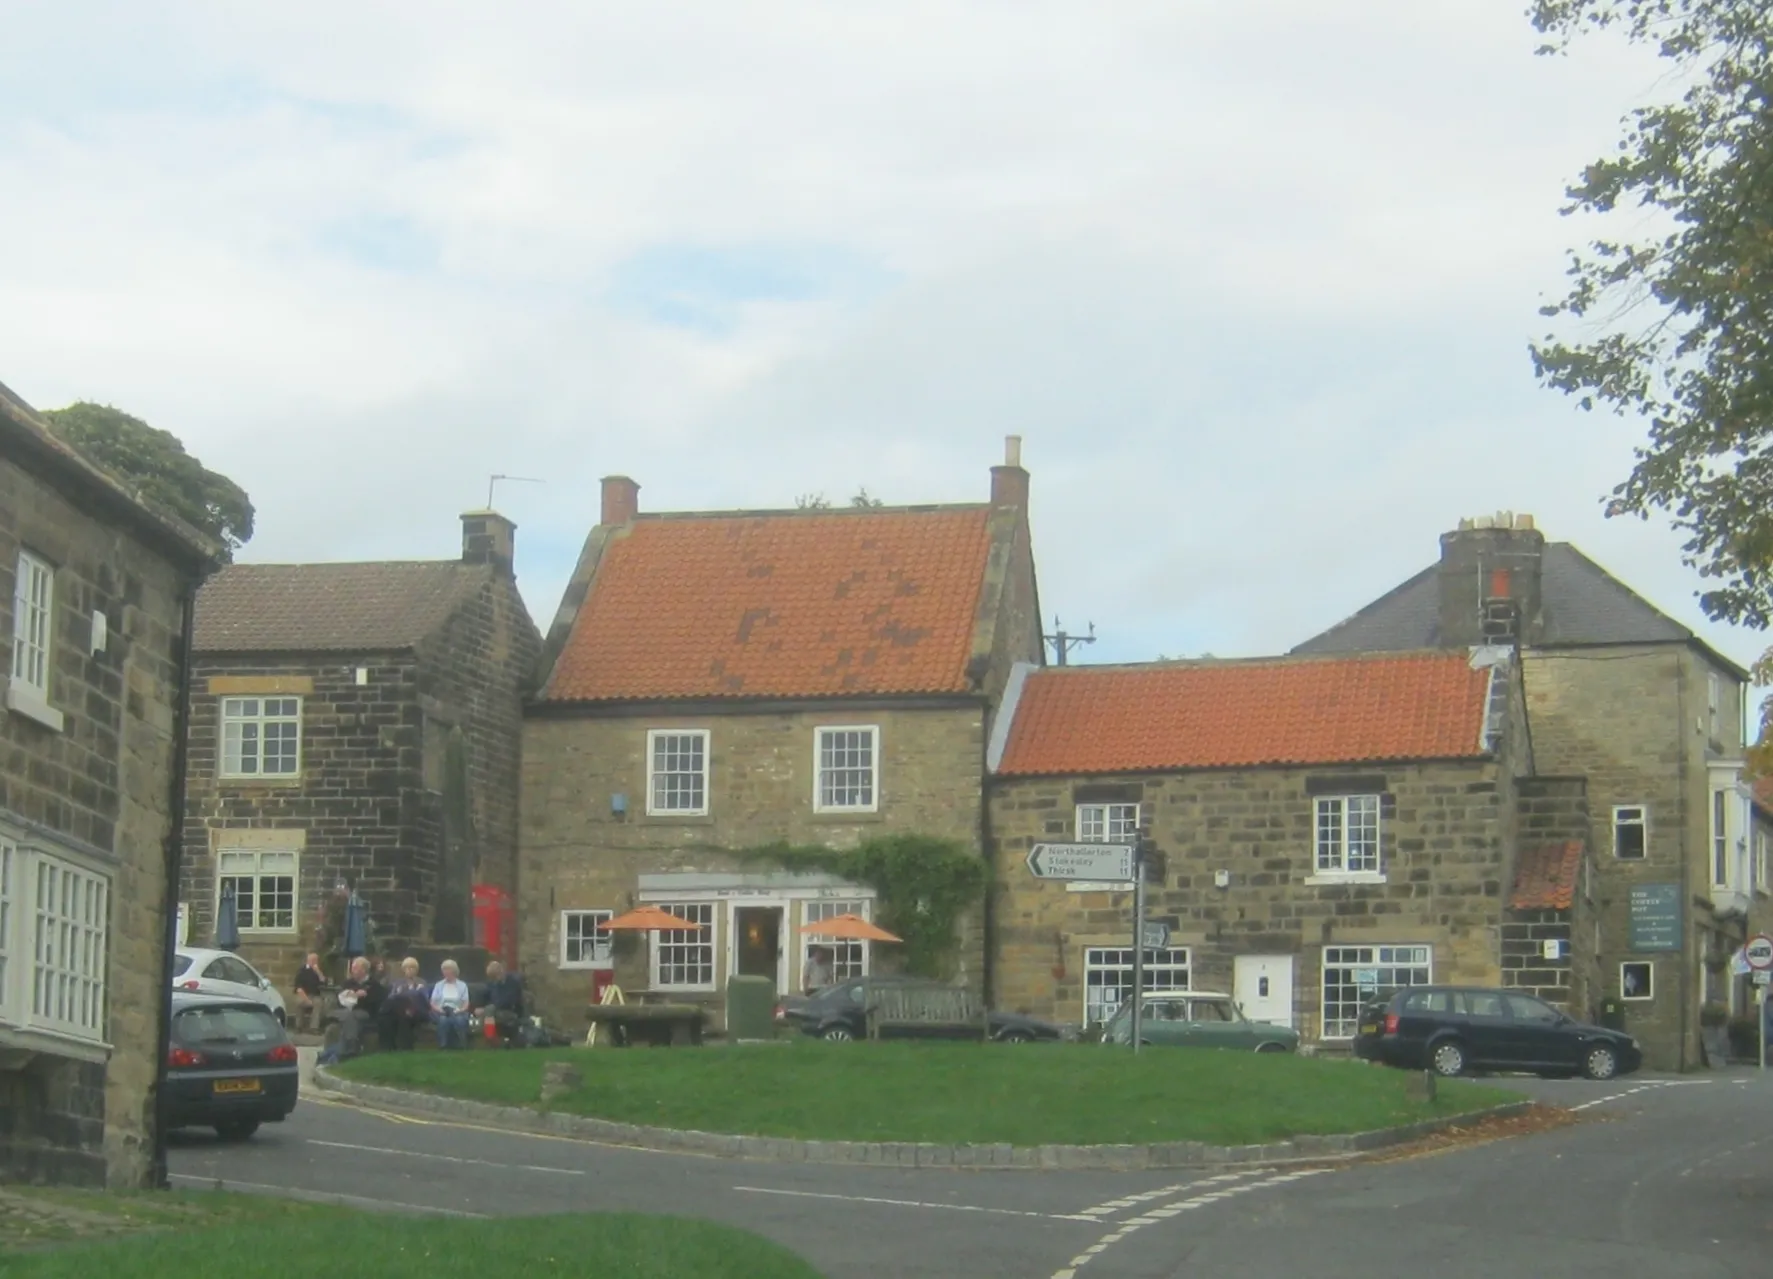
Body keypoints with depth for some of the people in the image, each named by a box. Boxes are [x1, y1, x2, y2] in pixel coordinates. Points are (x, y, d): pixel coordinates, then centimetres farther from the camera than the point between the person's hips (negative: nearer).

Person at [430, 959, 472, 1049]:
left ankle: (462, 1048, -36)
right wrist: (438, 1009, -12)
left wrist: (461, 1010, -15)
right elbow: (432, 1003, 10)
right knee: (443, 1020, -39)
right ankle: (443, 1048, -40)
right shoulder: (438, 985, 18)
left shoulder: (462, 985, 15)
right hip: (441, 1013, 0)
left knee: (459, 1020, -39)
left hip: (457, 1012, 0)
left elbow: (466, 1003, 7)